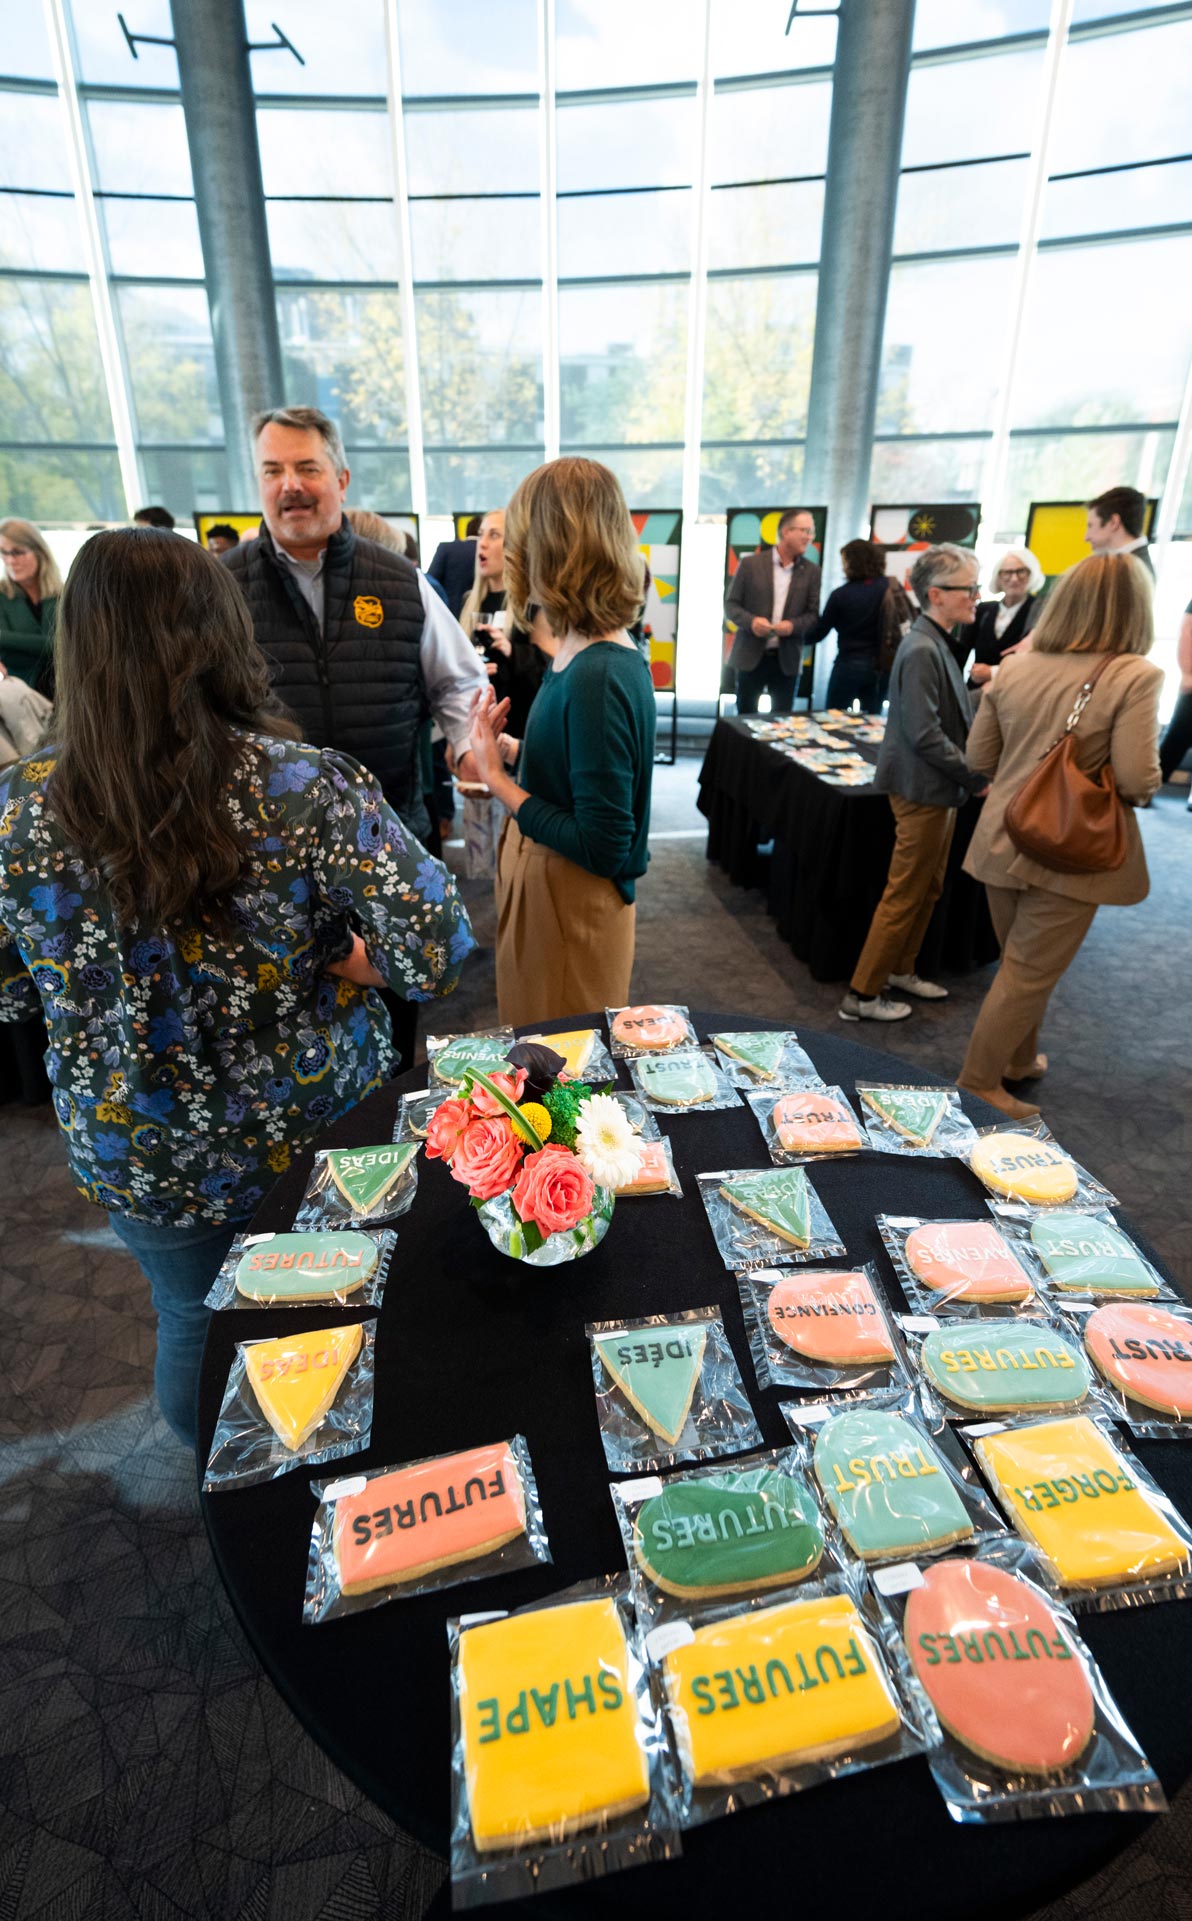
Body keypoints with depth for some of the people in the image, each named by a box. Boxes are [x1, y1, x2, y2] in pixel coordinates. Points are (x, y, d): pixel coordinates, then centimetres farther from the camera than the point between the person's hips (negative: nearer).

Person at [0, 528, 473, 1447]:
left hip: (147, 1158, 1)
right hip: (317, 1123, -1)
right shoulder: (310, 787, -24)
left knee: (194, 1322, 28)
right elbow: (438, 953, -27)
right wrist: (350, 964, -8)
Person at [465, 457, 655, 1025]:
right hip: (542, 883, 8)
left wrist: (498, 780, -20)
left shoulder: (598, 679, -26)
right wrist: (500, 749, 1)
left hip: (573, 905, -8)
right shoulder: (581, 656, 0)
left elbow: (604, 845, -25)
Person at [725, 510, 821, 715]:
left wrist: (793, 625, -17)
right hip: (750, 656, -1)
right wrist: (751, 621, -18)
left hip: (787, 660, 2)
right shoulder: (751, 563, 0)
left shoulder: (811, 571, 6)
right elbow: (730, 604, 1)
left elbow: (813, 614, 5)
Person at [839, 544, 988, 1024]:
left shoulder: (937, 644, 12)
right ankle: (862, 995, 8)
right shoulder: (921, 651, -19)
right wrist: (977, 779, -17)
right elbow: (925, 736, -24)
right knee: (905, 895, -2)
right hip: (923, 791, -10)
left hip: (940, 790, 10)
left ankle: (900, 970, 35)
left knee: (928, 890, 19)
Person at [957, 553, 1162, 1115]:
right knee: (1029, 973, 6)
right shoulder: (1134, 676, -13)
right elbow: (1137, 781, -17)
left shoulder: (1014, 668, 1)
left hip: (1004, 840, 5)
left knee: (1023, 963, 22)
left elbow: (980, 759, 6)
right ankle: (978, 1083, 15)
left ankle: (1019, 1060, 39)